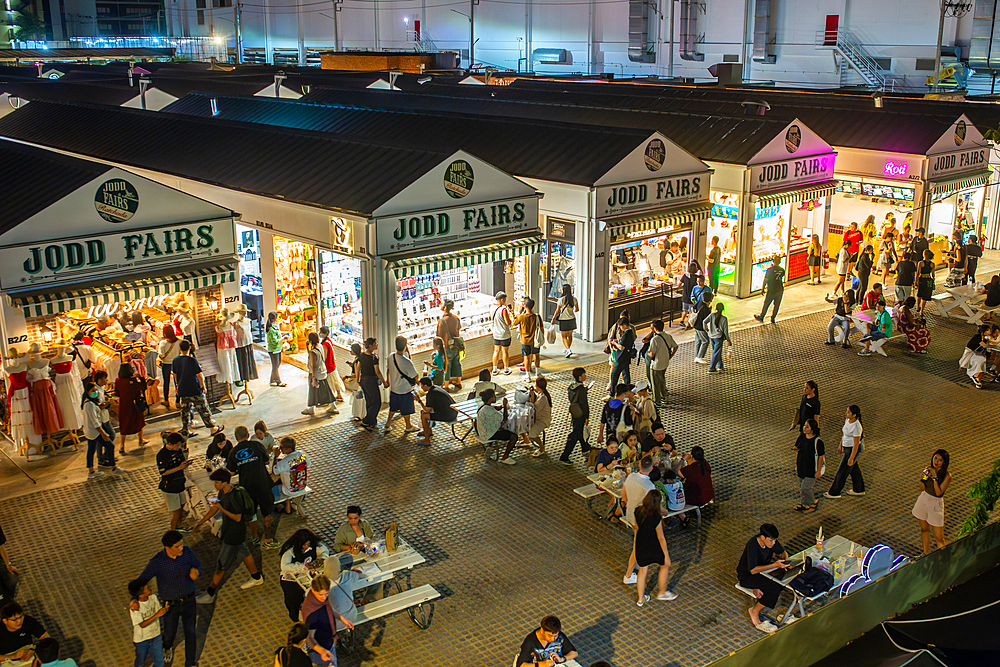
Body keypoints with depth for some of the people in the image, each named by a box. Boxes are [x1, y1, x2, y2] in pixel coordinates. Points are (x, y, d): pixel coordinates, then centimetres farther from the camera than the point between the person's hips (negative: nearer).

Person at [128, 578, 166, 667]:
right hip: (141, 639, -4)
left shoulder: (153, 597, -11)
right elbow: (142, 625, -27)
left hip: (155, 635, 4)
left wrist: (164, 609, -24)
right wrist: (156, 615, -37)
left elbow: (159, 612, -1)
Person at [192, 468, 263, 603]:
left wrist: (221, 508, -30)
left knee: (222, 565, 2)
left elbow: (238, 518, -25)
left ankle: (210, 594, 13)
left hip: (234, 534, -9)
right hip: (227, 530, 9)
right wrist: (200, 523, 14)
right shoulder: (222, 492, -2)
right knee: (244, 553, 26)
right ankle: (256, 577, 46)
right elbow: (215, 508, 12)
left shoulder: (235, 496, -31)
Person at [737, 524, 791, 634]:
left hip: (762, 570, 8)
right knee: (774, 588, -28)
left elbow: (783, 552, 9)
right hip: (746, 576, -7)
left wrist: (785, 562, -14)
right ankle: (754, 611, -9)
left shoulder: (771, 540, -10)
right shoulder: (752, 545, -31)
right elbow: (753, 570, -33)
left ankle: (759, 588, -1)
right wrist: (775, 565, -38)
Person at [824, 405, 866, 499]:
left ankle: (834, 493, 15)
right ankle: (859, 490, 39)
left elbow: (856, 444, -24)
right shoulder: (847, 420, -3)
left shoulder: (856, 427, -29)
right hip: (847, 447, 9)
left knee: (842, 471, 2)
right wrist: (841, 445, 19)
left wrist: (851, 458, -20)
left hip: (853, 450, -9)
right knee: (854, 469, 23)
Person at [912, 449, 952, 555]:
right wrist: (923, 479, -15)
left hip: (936, 505, -5)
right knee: (924, 529, 18)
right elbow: (923, 488, 4)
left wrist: (935, 477, -26)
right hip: (923, 500, 5)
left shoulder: (947, 476, -16)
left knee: (939, 538, -3)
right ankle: (925, 554, 33)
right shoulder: (929, 469, -2)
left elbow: (938, 492, -23)